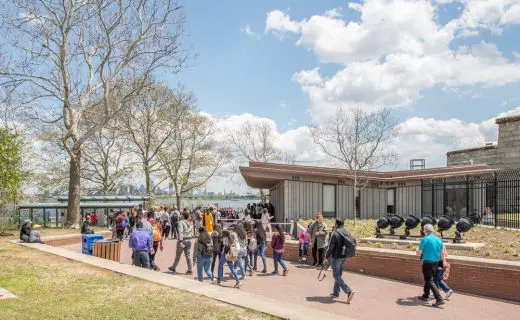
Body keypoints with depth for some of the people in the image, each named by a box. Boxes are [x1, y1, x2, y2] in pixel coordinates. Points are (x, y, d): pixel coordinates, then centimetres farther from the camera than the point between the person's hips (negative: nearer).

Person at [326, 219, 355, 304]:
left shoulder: (335, 233, -16)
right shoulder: (347, 233, 7)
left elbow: (331, 246, -16)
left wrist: (327, 255, -3)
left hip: (336, 256, -8)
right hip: (344, 256, 8)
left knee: (336, 275, -2)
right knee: (339, 274, 17)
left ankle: (349, 291, -13)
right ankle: (336, 293, 25)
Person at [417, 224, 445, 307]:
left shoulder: (425, 239, -13)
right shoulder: (439, 239, 6)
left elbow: (419, 253, -11)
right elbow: (442, 253, 8)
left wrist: (418, 251, 11)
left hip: (427, 263, -7)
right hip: (435, 263, 7)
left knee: (430, 281, -3)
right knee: (428, 279, 21)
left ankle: (439, 299, -11)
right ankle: (425, 296, 31)